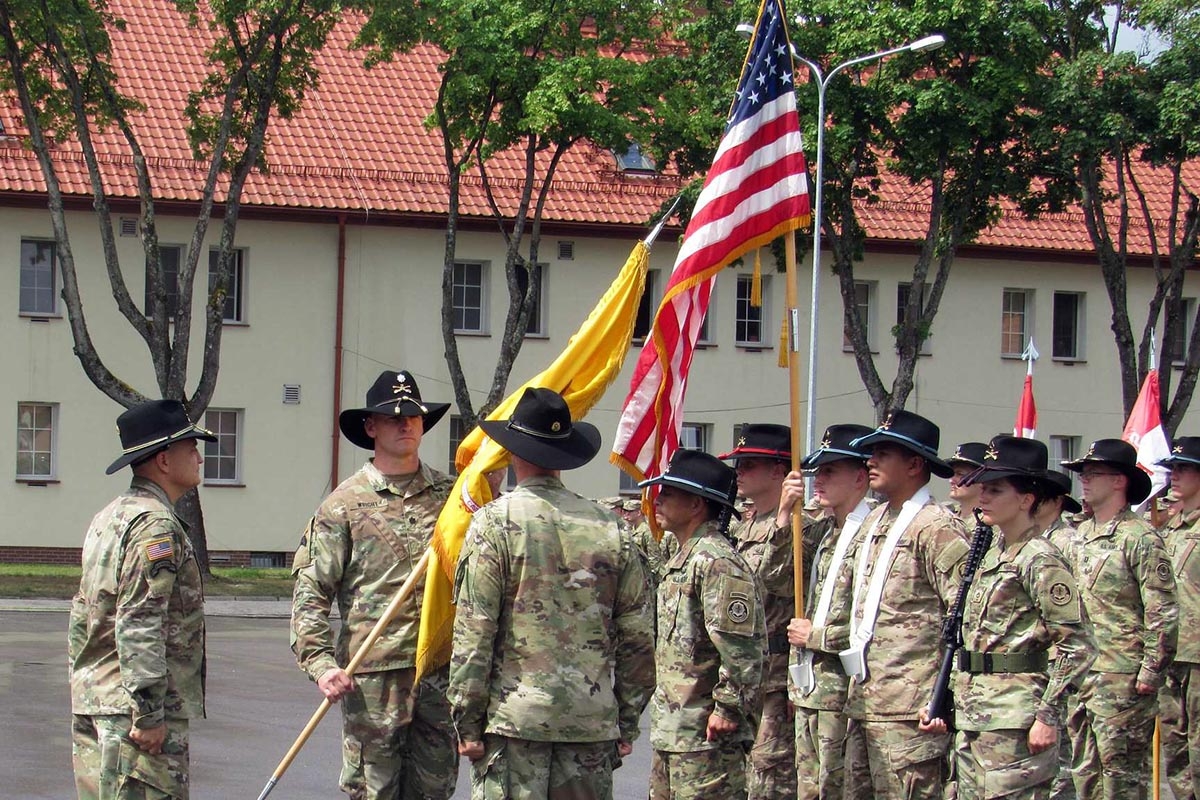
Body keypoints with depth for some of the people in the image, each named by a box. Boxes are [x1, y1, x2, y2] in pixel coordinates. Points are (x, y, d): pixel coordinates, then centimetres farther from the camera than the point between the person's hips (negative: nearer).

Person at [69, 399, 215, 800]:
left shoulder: (109, 518, 17)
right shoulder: (156, 525, -14)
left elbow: (82, 615, 21)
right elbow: (138, 626, -21)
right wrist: (149, 714, -21)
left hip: (91, 702, 10)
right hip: (132, 706, -10)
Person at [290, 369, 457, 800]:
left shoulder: (450, 495, 12)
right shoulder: (346, 503, 2)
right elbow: (310, 591, -2)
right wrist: (321, 663, -12)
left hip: (441, 669, 3)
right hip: (373, 671, -3)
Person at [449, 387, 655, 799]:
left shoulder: (495, 522, -5)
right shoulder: (610, 527, 6)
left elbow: (473, 634, -8)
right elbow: (637, 637, 8)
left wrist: (467, 722, -2)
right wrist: (627, 722, 16)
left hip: (514, 717, -4)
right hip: (593, 720, 4)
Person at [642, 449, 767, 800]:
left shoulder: (716, 562, -17)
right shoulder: (682, 559, 17)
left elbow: (743, 647, -23)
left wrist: (728, 709, -20)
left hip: (706, 734, -11)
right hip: (671, 730, 11)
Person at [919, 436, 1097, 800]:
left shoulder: (1039, 559, -11)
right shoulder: (992, 555, 15)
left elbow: (1078, 645, -15)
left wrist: (1047, 715, -17)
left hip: (1014, 720, -9)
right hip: (973, 719, 9)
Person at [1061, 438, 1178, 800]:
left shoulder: (1140, 539, -10)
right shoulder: (1081, 535, 14)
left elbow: (1162, 613, -12)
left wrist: (1151, 673, -14)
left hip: (1121, 677, -8)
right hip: (1079, 673, 8)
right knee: (1085, 771, 11)